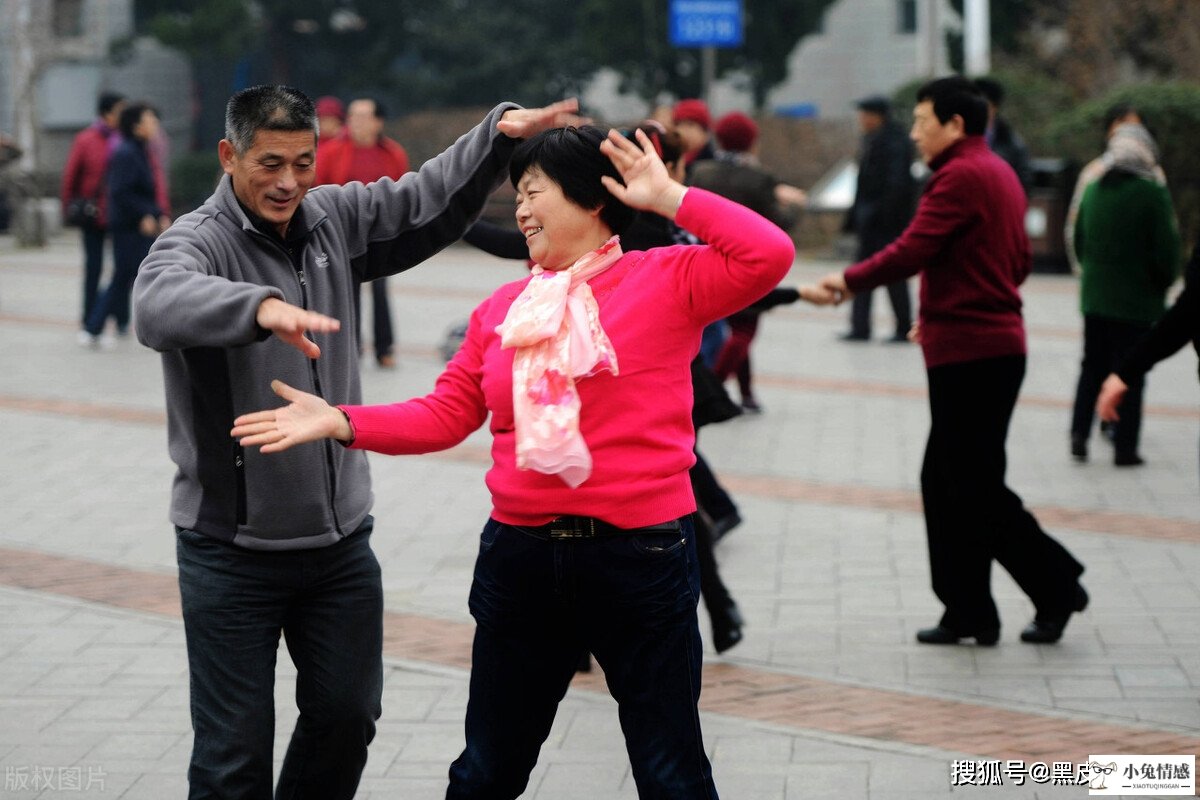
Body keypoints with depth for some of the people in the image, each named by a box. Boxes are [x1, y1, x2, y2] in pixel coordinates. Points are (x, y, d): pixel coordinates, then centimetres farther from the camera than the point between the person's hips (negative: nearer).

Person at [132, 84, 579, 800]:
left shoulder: (334, 219, 4)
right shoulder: (198, 240, -15)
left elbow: (430, 202, 11)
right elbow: (161, 303, -37)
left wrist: (501, 131, -5)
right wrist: (260, 306, -57)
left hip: (341, 537, 6)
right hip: (233, 546, -6)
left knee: (348, 714, 17)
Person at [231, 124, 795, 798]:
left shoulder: (667, 280, -5)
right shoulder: (503, 309, 7)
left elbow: (769, 255, -19)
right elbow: (445, 415, 6)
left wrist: (671, 199, -13)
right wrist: (340, 421, -4)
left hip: (643, 559, -4)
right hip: (522, 558, 4)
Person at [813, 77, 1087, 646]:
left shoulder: (961, 176, -14)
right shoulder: (1000, 174, 17)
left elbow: (911, 251, -21)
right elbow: (1019, 262, 21)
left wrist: (848, 281, -8)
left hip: (968, 353, -10)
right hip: (997, 341, 10)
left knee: (976, 488, -4)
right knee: (948, 483, 12)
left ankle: (1056, 586, 0)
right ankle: (968, 612, 14)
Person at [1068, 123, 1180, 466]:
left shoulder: (1093, 190, 3)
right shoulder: (1152, 193, -13)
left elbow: (1079, 241, 12)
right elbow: (1166, 249, -12)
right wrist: (1164, 283, 5)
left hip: (1095, 297, 5)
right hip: (1137, 301, -5)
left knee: (1092, 367, 15)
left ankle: (1079, 434, 8)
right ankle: (1124, 446, 4)